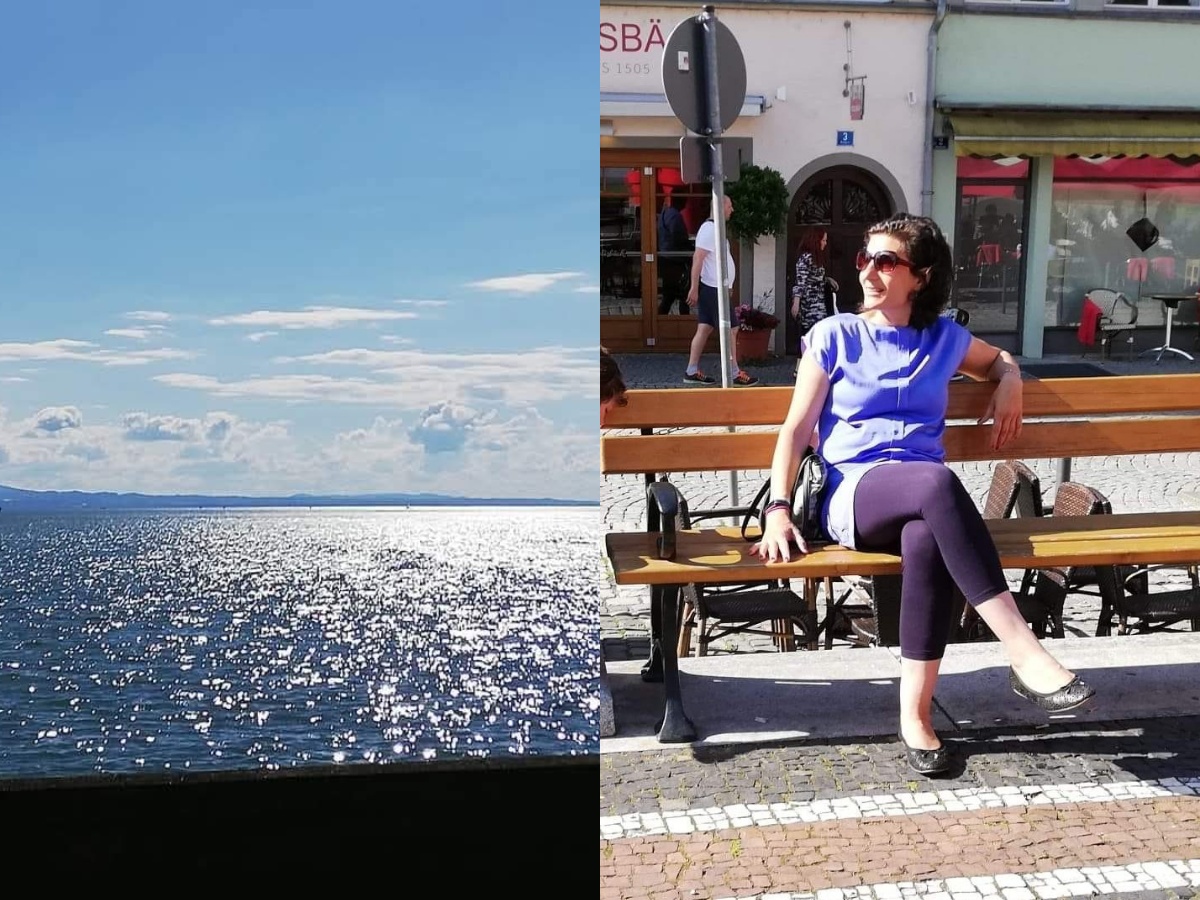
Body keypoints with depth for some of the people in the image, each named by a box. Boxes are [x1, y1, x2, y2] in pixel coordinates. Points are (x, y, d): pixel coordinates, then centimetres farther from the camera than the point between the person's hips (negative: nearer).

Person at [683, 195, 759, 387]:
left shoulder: (715, 228, 15)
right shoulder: (709, 228, -16)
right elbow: (698, 259, -21)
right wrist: (694, 288, -24)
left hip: (716, 287, 10)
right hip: (714, 288, -10)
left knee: (704, 329, 9)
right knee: (730, 329, -5)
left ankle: (692, 372, 11)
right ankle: (735, 375, 0)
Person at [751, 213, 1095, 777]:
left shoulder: (944, 337, 15)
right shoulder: (833, 336, 7)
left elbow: (1001, 360, 37)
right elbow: (797, 428, 3)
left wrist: (1010, 384, 12)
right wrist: (777, 509, -8)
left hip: (922, 501, 3)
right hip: (854, 496, -2)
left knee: (927, 541, -38)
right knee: (937, 481, -38)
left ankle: (915, 713, -26)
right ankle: (1024, 653, -38)